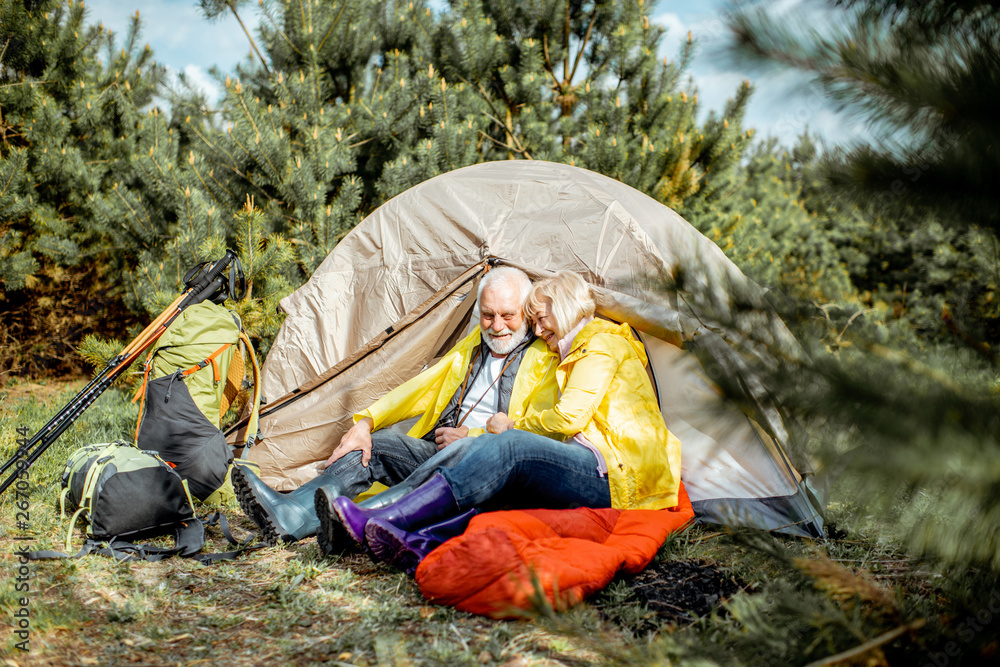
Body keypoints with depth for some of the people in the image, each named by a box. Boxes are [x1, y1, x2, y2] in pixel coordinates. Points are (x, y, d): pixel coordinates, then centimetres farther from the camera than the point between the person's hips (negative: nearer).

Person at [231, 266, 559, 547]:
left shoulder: (546, 358, 0)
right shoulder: (473, 344, 20)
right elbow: (423, 387, 15)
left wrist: (470, 436, -14)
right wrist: (365, 422, 0)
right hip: (435, 451, 7)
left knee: (466, 453, -39)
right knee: (374, 444, -16)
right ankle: (292, 514, -39)